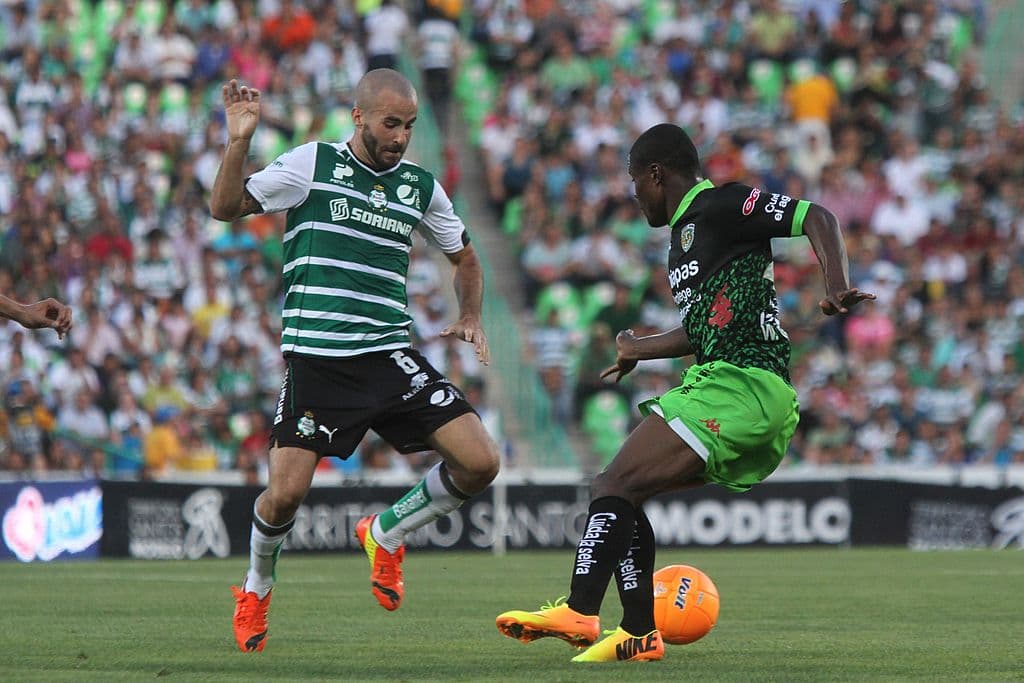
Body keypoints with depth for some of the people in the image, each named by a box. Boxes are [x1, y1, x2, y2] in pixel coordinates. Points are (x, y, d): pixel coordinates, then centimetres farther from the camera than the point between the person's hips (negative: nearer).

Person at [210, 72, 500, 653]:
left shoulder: (422, 187, 10)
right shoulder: (312, 163, 0)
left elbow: (465, 257, 25)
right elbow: (226, 207, -2)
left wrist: (470, 318, 8)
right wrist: (239, 142, -16)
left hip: (391, 355, 3)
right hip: (315, 359, -3)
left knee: (480, 462, -10)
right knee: (285, 493, -13)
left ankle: (386, 534, 17)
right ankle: (257, 588, 21)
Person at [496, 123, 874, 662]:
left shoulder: (719, 207, -5)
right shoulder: (685, 232, 24)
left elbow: (817, 217, -13)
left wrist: (836, 286, -28)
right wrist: (641, 350, 51)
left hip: (738, 385, -10)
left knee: (617, 486, -16)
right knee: (618, 492, 11)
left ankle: (579, 613, -25)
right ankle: (640, 635, 9)